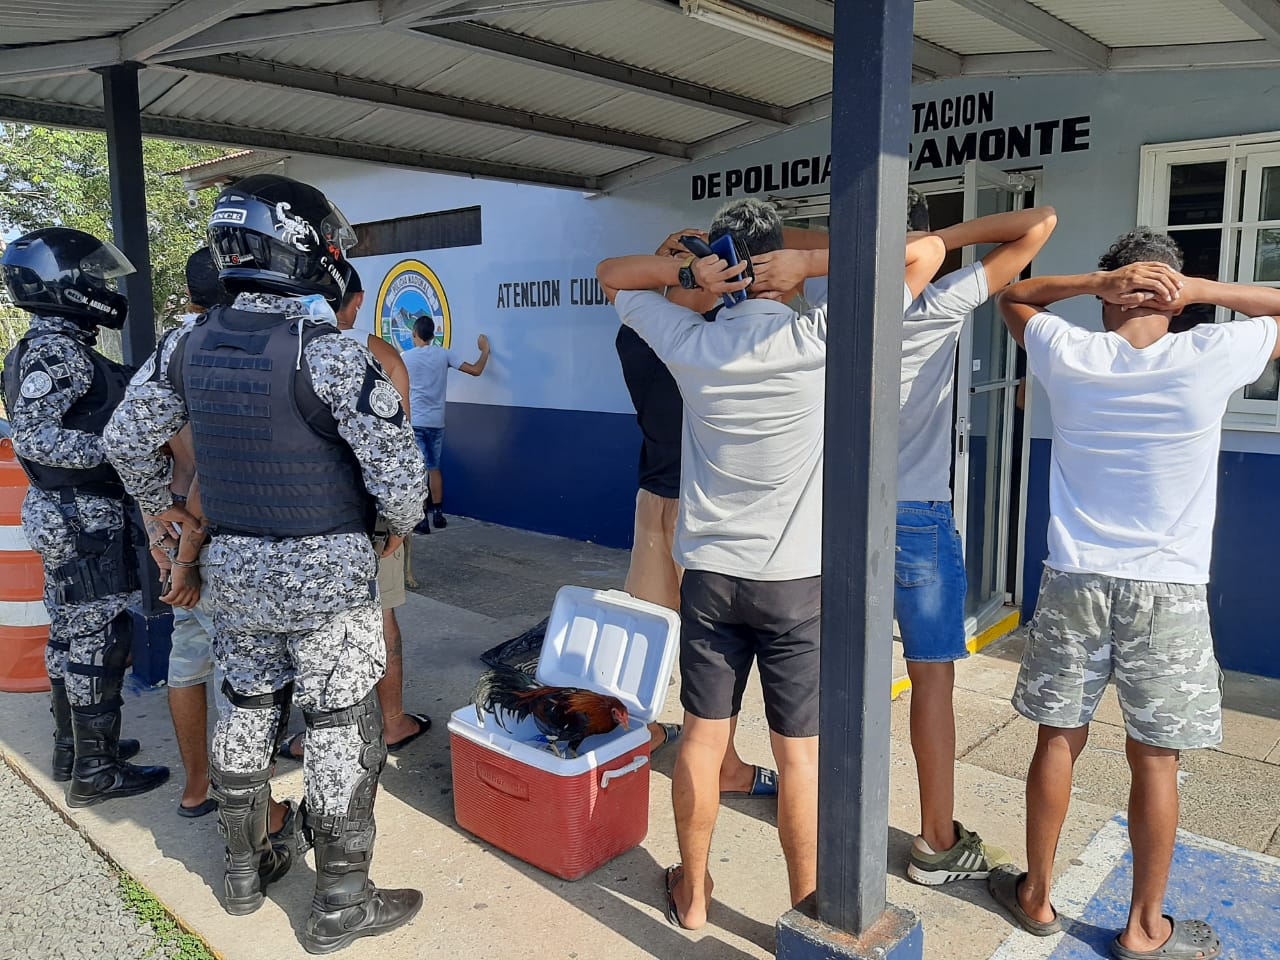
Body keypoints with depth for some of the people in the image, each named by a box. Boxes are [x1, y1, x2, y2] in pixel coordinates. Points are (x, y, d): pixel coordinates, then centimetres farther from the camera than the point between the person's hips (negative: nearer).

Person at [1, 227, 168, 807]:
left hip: (67, 514, 10)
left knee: (72, 633, 17)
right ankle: (95, 772, 8)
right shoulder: (58, 350, -17)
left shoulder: (61, 347, 14)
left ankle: (71, 749, 31)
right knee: (100, 640, -3)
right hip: (83, 517, -10)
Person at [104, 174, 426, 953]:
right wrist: (400, 526, 0)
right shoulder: (330, 353, -19)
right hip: (327, 572, -6)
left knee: (248, 713, 21)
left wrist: (165, 509, 28)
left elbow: (128, 439, 12)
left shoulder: (188, 346, 1)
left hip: (235, 566, 7)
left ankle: (245, 871, 39)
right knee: (342, 734, 6)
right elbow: (397, 466, -20)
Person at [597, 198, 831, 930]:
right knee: (800, 754, 8)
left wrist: (688, 272, -7)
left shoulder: (690, 344, -5)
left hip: (709, 575, 3)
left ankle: (692, 894, 31)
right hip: (799, 582, -2)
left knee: (703, 739, 14)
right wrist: (809, 263, -12)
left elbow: (610, 275, 10)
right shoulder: (819, 341, -13)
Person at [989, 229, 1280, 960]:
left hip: (1076, 580, 2)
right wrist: (1203, 289, -1)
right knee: (1154, 757, 10)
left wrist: (1096, 281, 1)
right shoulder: (1211, 357, -9)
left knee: (1058, 740, 12)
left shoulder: (1067, 354, -4)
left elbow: (1011, 296, 15)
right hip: (1167, 590, -1)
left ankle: (1037, 897, 28)